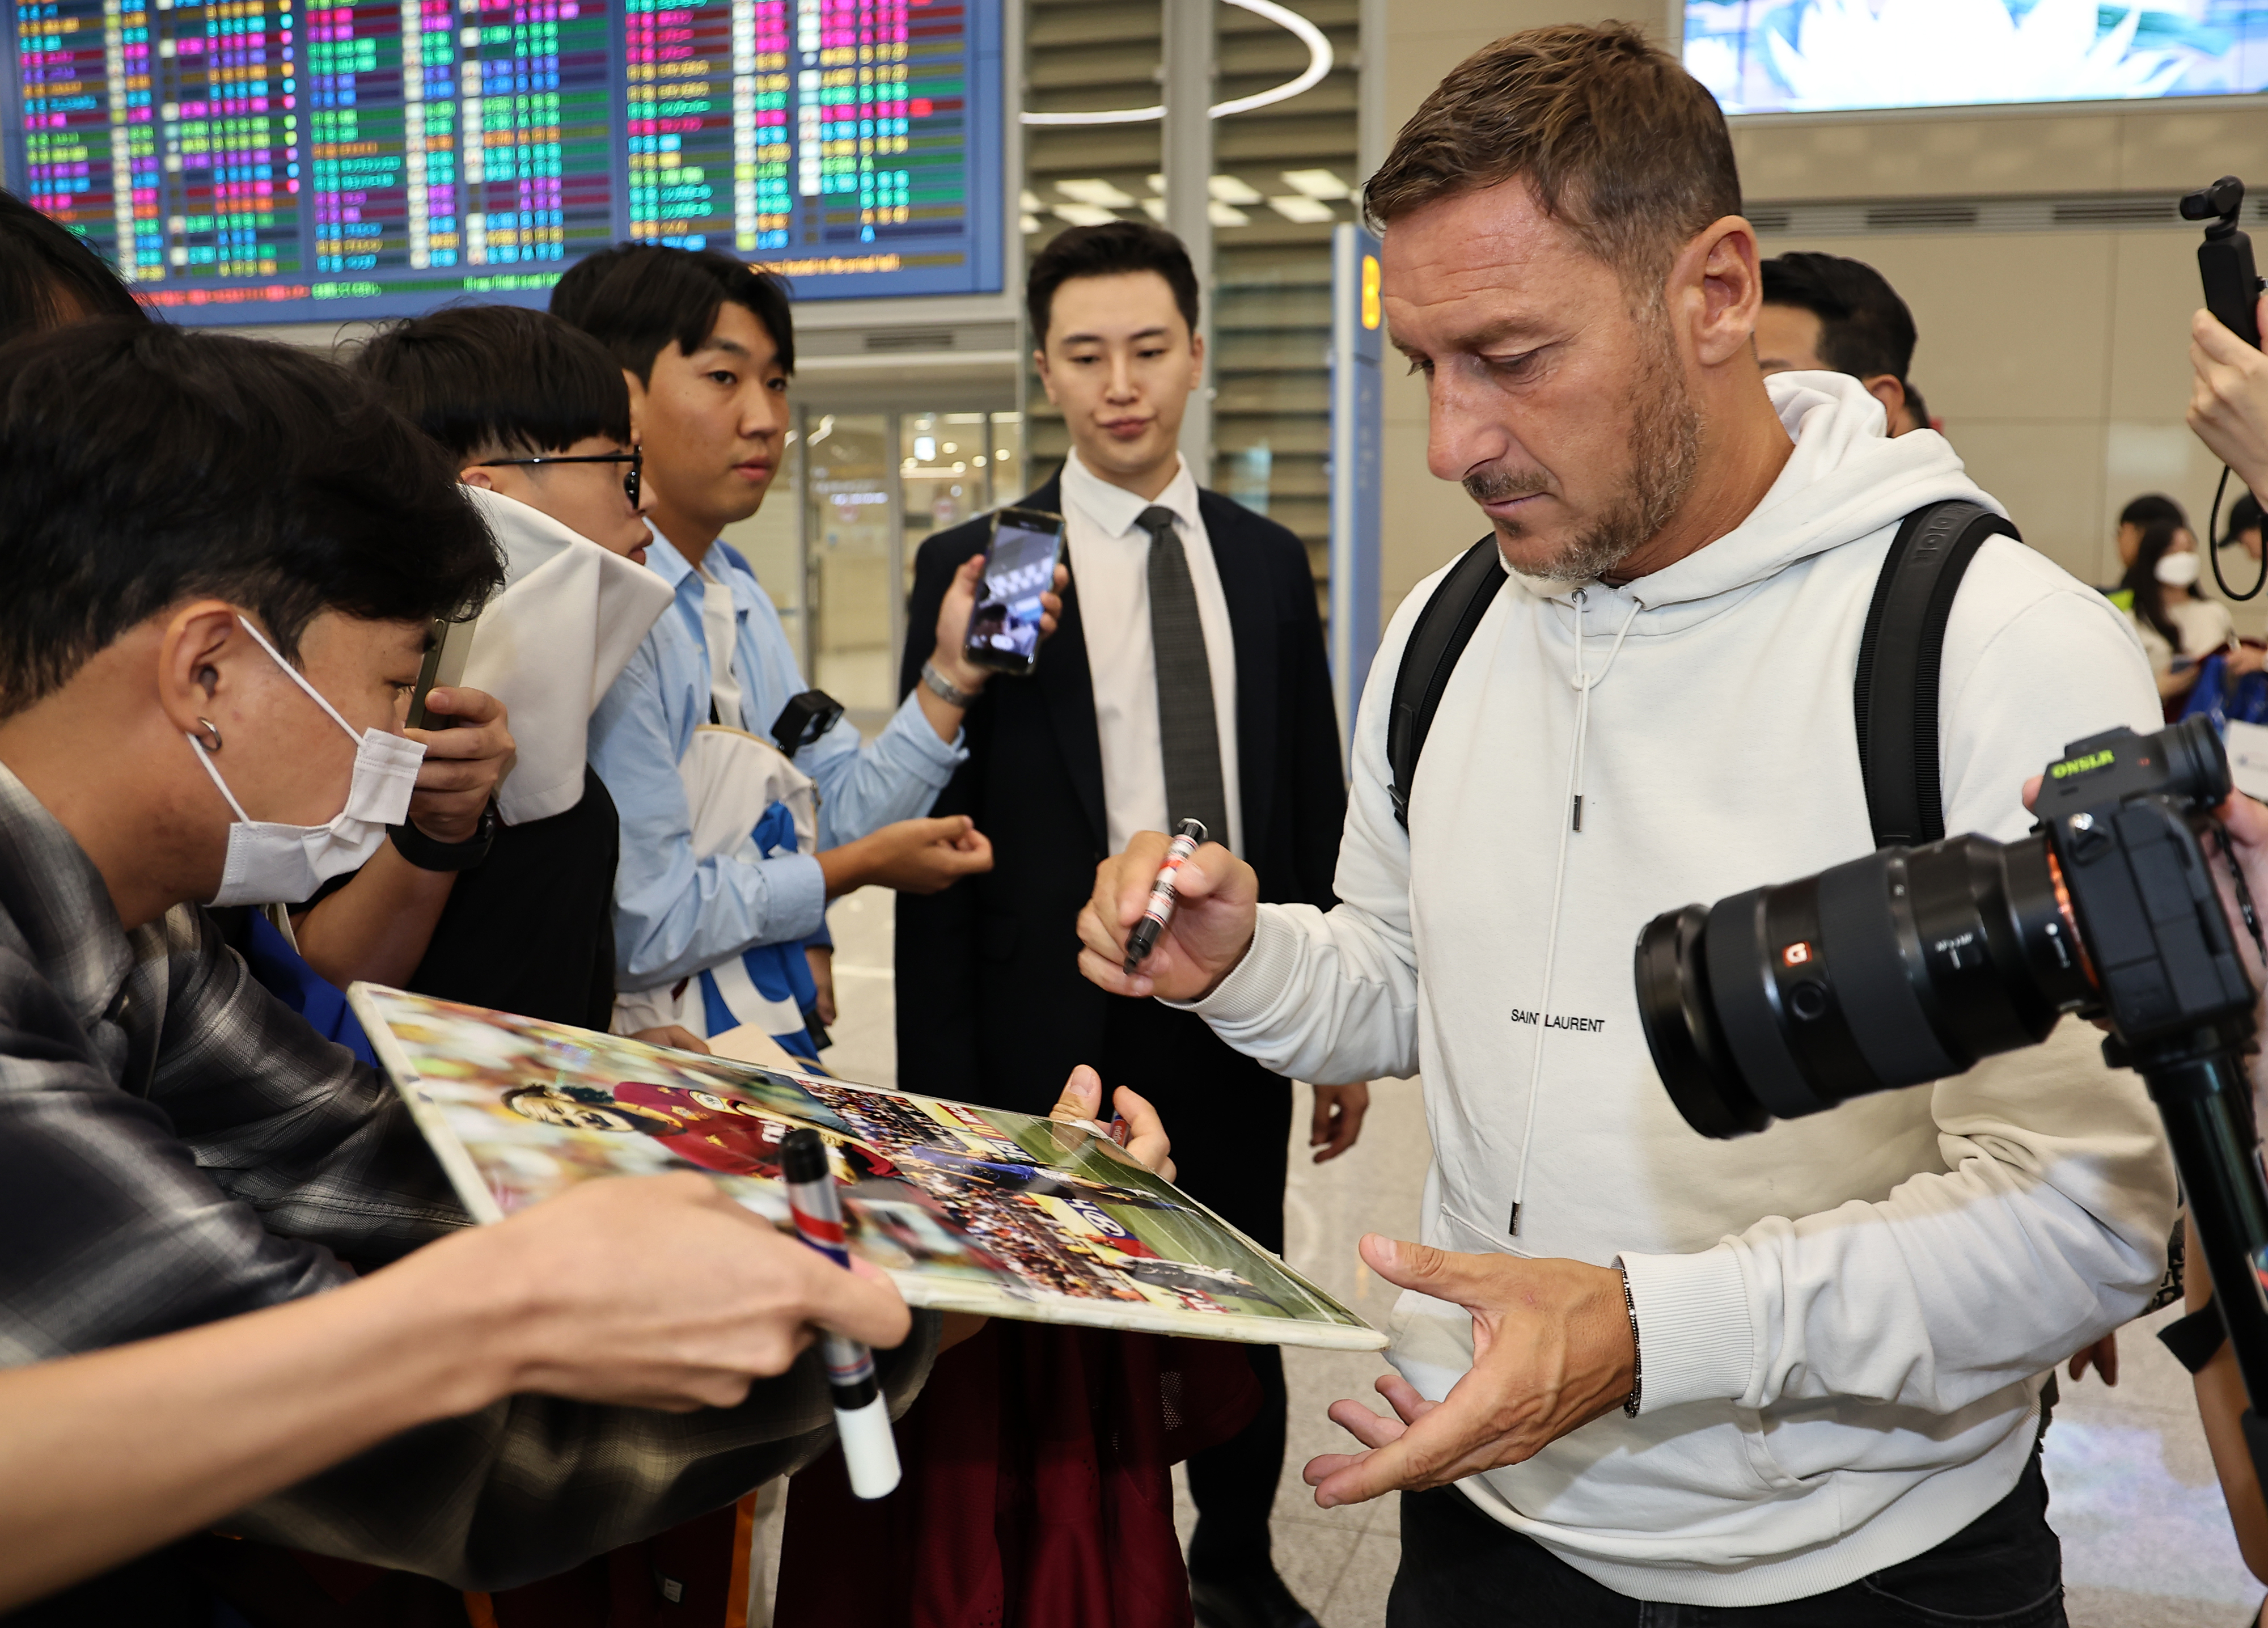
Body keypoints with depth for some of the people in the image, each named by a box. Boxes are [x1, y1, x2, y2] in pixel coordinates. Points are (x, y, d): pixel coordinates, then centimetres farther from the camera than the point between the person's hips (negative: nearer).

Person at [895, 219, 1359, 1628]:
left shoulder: (1268, 562, 6)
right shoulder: (975, 566, -5)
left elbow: (1317, 808, 9)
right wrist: (941, 1087, -8)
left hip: (1245, 1020, 3)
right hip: (1060, 1027, -3)